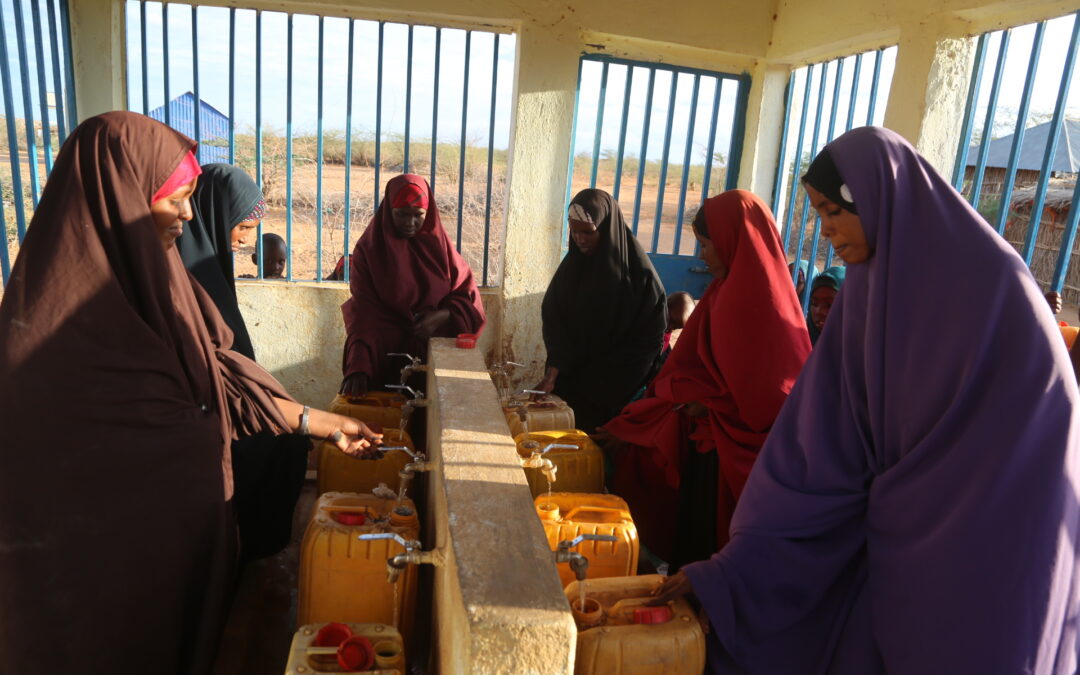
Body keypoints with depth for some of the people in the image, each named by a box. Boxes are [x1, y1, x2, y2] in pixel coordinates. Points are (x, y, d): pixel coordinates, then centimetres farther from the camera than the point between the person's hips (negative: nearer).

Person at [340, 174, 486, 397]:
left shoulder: (439, 244, 2)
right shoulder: (368, 249, -5)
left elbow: (468, 297, 2)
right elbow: (363, 314, -13)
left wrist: (443, 316, -18)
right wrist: (358, 368, -25)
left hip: (436, 355, 2)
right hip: (385, 356, -1)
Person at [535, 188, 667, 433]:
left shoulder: (638, 271, -12)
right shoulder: (573, 263, 2)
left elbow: (650, 335, -10)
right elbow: (552, 319, -2)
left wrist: (603, 383, -12)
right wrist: (553, 371, -17)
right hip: (569, 379, 4)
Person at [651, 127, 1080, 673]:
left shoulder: (989, 284, -17)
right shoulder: (866, 293, -1)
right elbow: (819, 445, -4)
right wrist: (731, 567, -8)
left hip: (987, 561, -5)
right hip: (893, 549, 5)